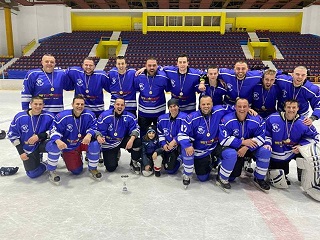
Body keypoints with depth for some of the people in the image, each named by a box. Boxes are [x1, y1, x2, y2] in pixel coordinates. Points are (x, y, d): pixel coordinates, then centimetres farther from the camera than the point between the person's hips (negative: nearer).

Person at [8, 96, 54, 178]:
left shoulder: (49, 117, -15)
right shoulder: (20, 117, -13)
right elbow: (12, 134, -4)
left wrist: (39, 136, -25)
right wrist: (21, 151, -7)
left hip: (42, 144, 0)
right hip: (28, 149, 1)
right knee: (33, 174, -2)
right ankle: (37, 160, 30)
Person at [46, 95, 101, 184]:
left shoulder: (89, 115, -14)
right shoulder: (62, 116, -20)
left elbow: (93, 128, -10)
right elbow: (55, 131, -17)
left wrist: (89, 135, -35)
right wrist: (58, 140, -39)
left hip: (83, 142, 3)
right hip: (68, 146, -2)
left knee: (95, 144, -27)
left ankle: (92, 169, -1)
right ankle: (51, 171, 1)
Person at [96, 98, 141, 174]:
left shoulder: (129, 116, -12)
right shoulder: (105, 116, -18)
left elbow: (135, 128, -12)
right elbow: (98, 130, -14)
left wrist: (132, 139, -32)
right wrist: (99, 137, -39)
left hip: (123, 140, 2)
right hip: (109, 144, -1)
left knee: (137, 142, -28)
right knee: (111, 168, -11)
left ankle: (134, 163, -2)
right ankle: (116, 155, 27)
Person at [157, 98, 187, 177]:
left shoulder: (184, 117, -19)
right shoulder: (162, 118, -3)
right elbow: (160, 133, 6)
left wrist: (174, 141, -30)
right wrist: (163, 144, -7)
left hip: (180, 144, -2)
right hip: (167, 145, 2)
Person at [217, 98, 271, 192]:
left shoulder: (257, 120, -13)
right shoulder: (227, 120, -21)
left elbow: (261, 137, -12)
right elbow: (223, 139, -23)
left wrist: (246, 147, -25)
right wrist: (242, 142, -27)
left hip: (249, 148, 4)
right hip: (231, 147, -4)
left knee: (265, 151, -18)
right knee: (231, 154, -37)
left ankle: (259, 178, 4)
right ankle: (221, 178, -10)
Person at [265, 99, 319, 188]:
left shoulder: (303, 123, -15)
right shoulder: (272, 118, -16)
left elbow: (314, 136, -3)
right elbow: (265, 133, -3)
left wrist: (301, 145, -15)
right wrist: (267, 143, -19)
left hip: (294, 150, 2)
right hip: (275, 154, -2)